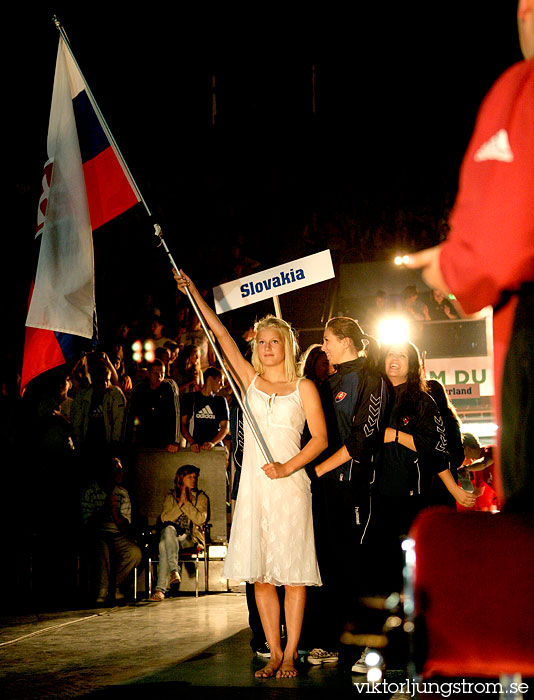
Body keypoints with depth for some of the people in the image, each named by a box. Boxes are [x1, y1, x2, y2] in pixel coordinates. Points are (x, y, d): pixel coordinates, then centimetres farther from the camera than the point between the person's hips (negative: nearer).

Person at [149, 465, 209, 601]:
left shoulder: (201, 497, 12)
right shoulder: (171, 496, 16)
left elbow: (200, 519, -6)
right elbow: (164, 519, -1)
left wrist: (187, 503, -9)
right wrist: (179, 503, -8)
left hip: (191, 538, -2)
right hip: (171, 536, 2)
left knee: (164, 545, -34)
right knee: (168, 529, -38)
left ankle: (161, 588, -44)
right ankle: (174, 571, -49)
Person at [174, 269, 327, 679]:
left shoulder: (303, 388, 5)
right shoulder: (250, 380, 12)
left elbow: (320, 438, 0)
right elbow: (222, 334, 10)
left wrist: (288, 467, -12)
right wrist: (193, 292, 9)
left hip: (290, 486, -3)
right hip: (253, 486, 3)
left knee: (293, 574, -2)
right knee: (260, 575, 3)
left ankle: (290, 655, 6)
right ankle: (275, 655, 12)